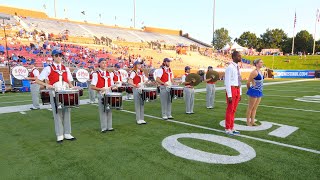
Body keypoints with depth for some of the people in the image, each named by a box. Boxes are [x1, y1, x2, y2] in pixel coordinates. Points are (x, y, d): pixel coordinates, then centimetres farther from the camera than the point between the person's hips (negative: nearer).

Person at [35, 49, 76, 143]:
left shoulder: (66, 69, 13)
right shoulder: (48, 69, 1)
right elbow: (37, 81, -2)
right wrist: (47, 85, -18)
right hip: (55, 93, -3)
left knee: (67, 113, 6)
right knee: (57, 114, 0)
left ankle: (67, 134, 16)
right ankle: (59, 135, 10)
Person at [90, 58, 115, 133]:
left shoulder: (109, 74, 13)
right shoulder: (96, 74, -4)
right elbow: (92, 86, -8)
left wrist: (113, 87, -5)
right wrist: (100, 89, -23)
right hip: (101, 95, -5)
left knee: (109, 110, 8)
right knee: (102, 111, -2)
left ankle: (109, 127, 18)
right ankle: (104, 128, 8)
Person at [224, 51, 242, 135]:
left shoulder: (237, 67, 14)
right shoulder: (230, 68, -14)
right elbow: (227, 82, -18)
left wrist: (240, 93, 18)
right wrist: (229, 95, -20)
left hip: (237, 90, 9)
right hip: (231, 90, -9)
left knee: (233, 110, 12)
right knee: (230, 110, -1)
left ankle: (232, 128, 21)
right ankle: (228, 129, 10)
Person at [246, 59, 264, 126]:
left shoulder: (260, 71, 11)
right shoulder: (254, 72, -16)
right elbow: (248, 82, -14)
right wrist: (250, 89, 0)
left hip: (259, 91, 8)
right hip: (254, 91, -8)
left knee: (255, 108, 13)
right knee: (250, 107, 2)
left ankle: (252, 121, 22)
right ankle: (248, 121, 12)